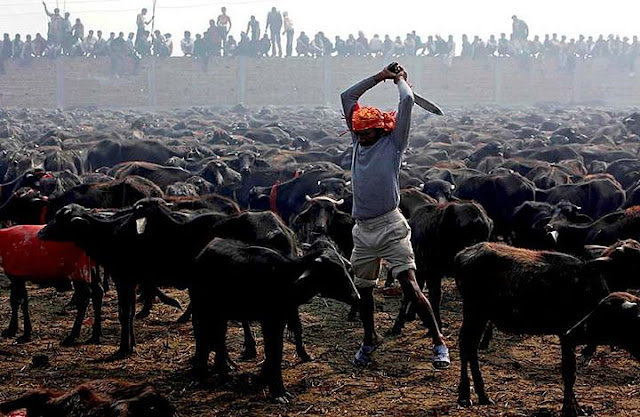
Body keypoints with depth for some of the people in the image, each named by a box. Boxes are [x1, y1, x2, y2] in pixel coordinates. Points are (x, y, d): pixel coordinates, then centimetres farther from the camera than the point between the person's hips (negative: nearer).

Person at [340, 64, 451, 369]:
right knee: (363, 288, 14)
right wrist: (380, 77, 18)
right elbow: (347, 97, 18)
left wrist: (400, 79, 12)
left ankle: (438, 341, -8)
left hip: (390, 227, -6)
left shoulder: (393, 143, 0)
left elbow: (407, 100, -7)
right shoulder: (358, 142, 14)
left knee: (409, 285, -12)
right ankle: (369, 339, 34)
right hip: (362, 230, 6)